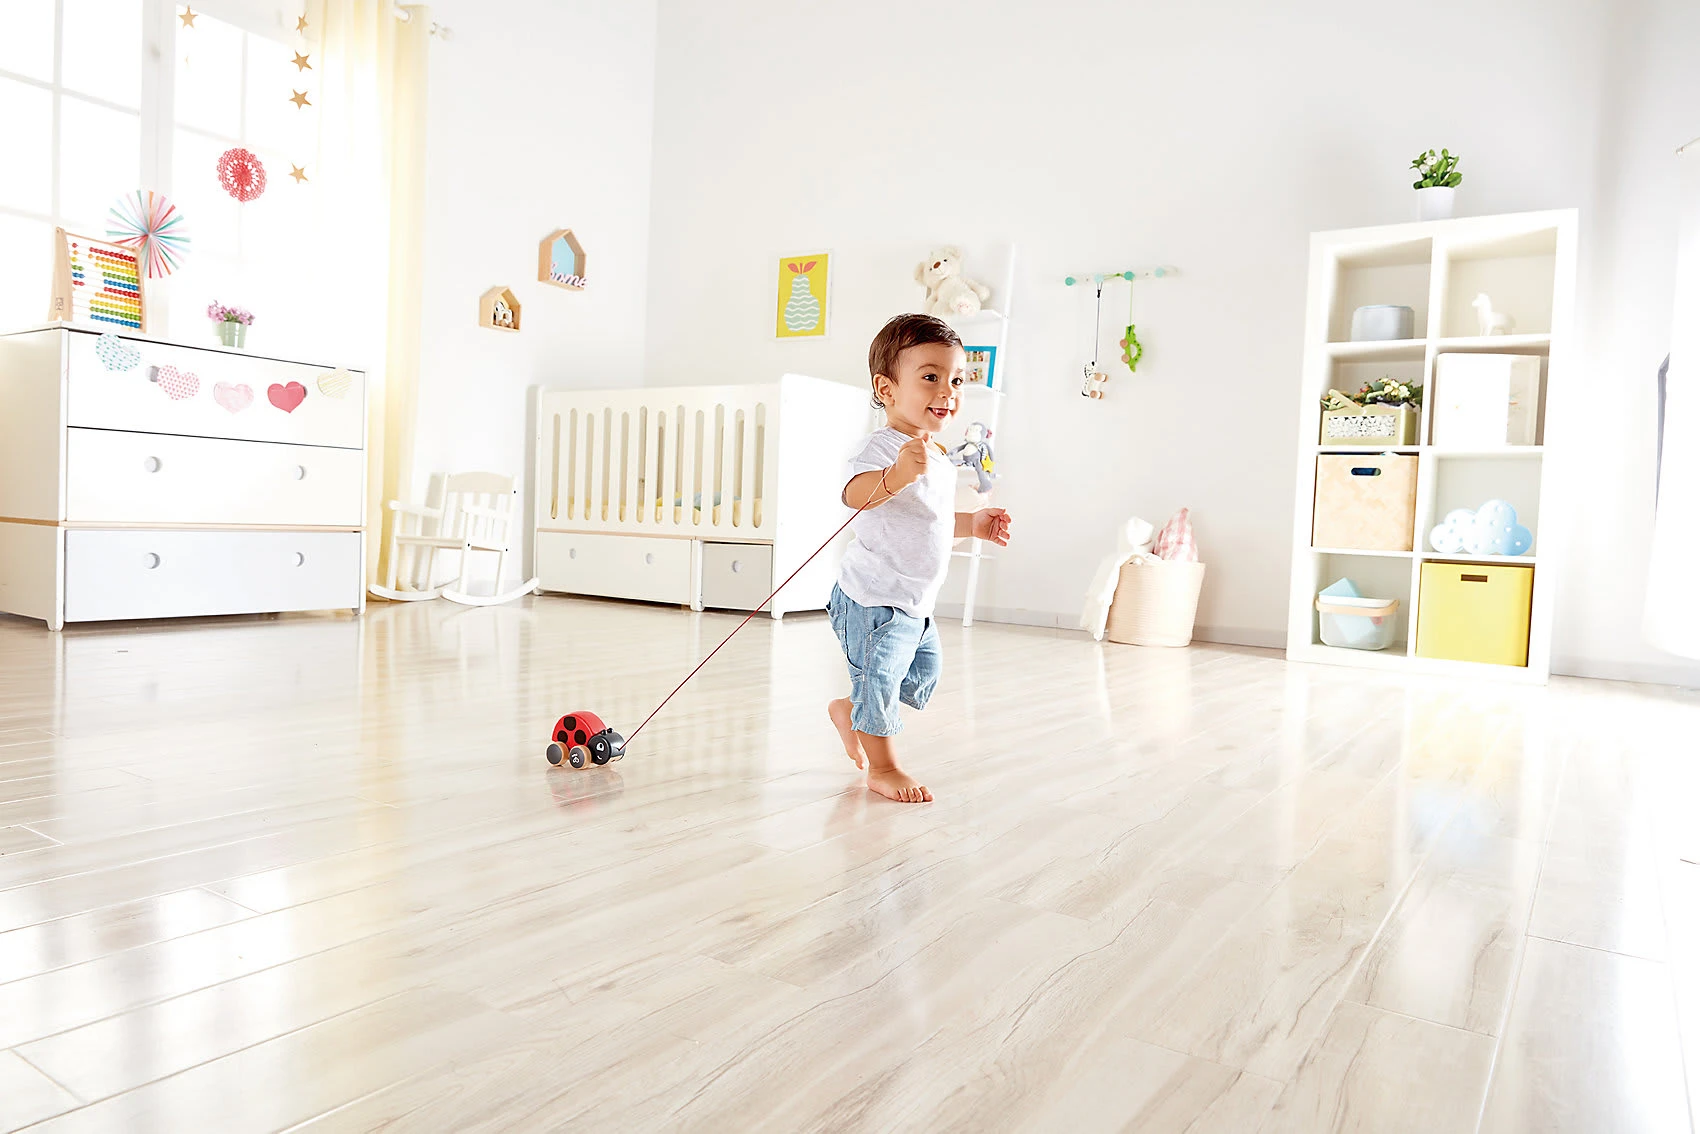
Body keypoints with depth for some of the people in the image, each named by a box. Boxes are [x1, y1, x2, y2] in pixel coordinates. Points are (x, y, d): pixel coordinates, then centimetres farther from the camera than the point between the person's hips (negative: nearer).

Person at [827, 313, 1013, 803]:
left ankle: (848, 710, 40)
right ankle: (882, 768, 20)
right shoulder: (885, 447, -21)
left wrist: (973, 523, 16)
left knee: (923, 676, 20)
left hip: (915, 604, 10)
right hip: (874, 600, -10)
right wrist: (897, 474, -60)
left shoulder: (937, 457, 11)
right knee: (879, 678, 0)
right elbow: (855, 493, -43)